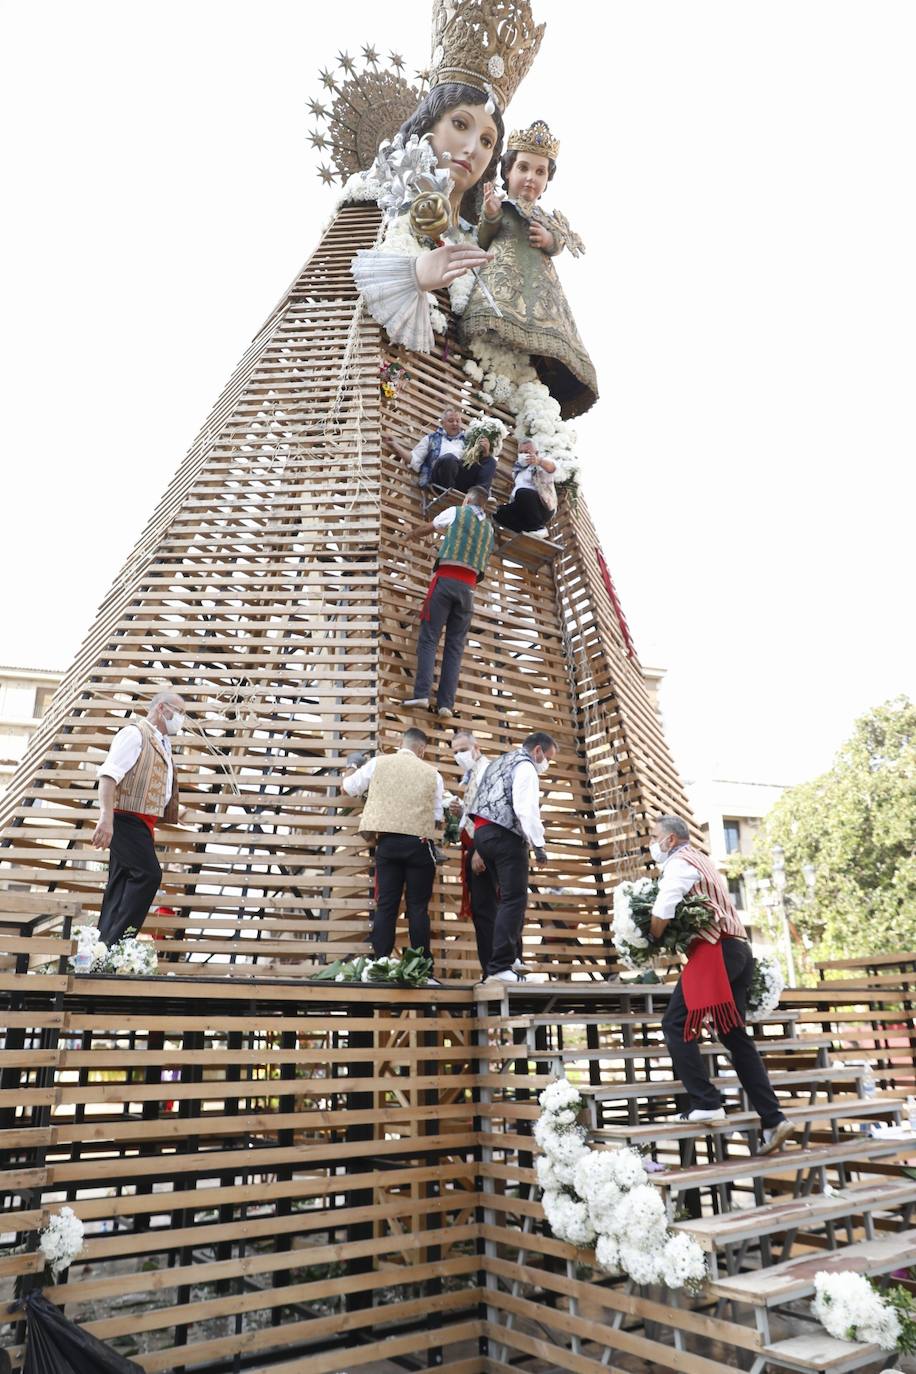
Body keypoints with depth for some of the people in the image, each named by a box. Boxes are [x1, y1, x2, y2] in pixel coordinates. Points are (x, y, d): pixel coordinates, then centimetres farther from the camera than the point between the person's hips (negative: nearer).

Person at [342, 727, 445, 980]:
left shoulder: (379, 763, 5)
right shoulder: (432, 773, 4)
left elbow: (348, 788, 16)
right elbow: (437, 816, 7)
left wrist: (351, 768, 36)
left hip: (387, 842, 1)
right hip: (419, 843, -1)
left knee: (386, 906, 6)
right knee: (418, 907, 3)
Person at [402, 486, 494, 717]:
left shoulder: (457, 512, 9)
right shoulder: (488, 528, 22)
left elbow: (428, 527, 24)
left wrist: (412, 534, 47)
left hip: (446, 581, -4)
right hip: (468, 587, 4)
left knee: (428, 638, -5)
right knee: (455, 646, 2)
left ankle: (422, 693, -17)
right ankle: (446, 702, -5)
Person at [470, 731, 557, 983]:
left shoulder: (500, 762, 27)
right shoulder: (525, 766, -2)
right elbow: (525, 808, -15)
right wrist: (538, 843, -14)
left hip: (482, 832, 9)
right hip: (505, 836, -9)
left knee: (503, 898, 11)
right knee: (514, 900, -10)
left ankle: (492, 965, 10)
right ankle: (500, 968, -17)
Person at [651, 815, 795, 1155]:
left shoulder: (679, 863, -7)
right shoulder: (700, 862, 24)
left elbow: (661, 914, -17)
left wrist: (651, 942, 1)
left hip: (713, 953, -10)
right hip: (737, 950, 10)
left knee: (676, 1025, -2)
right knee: (735, 1035, 11)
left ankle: (706, 1104, -4)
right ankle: (773, 1120, 11)